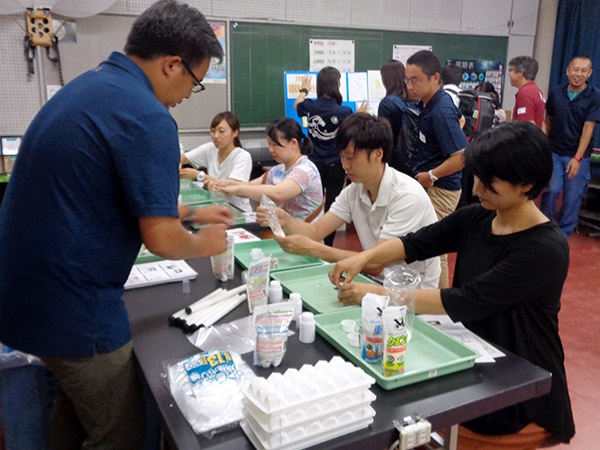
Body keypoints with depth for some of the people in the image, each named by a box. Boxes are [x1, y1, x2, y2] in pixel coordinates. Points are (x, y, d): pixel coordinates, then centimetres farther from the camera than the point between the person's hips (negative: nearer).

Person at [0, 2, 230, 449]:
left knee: (74, 410, 29)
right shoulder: (147, 117, -21)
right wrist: (204, 243, 0)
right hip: (73, 308, -10)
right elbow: (161, 239, -21)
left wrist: (189, 212, 22)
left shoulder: (86, 86, 9)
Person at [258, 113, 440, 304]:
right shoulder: (354, 191, 1)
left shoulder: (408, 197, -23)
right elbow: (316, 231, -2)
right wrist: (286, 221, -24)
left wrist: (311, 248, -29)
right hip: (379, 282, 6)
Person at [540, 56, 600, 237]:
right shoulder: (555, 93, 4)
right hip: (554, 152, 1)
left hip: (578, 155, -1)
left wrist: (578, 158, -16)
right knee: (552, 189, -5)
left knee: (573, 195, 3)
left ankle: (563, 233, 18)